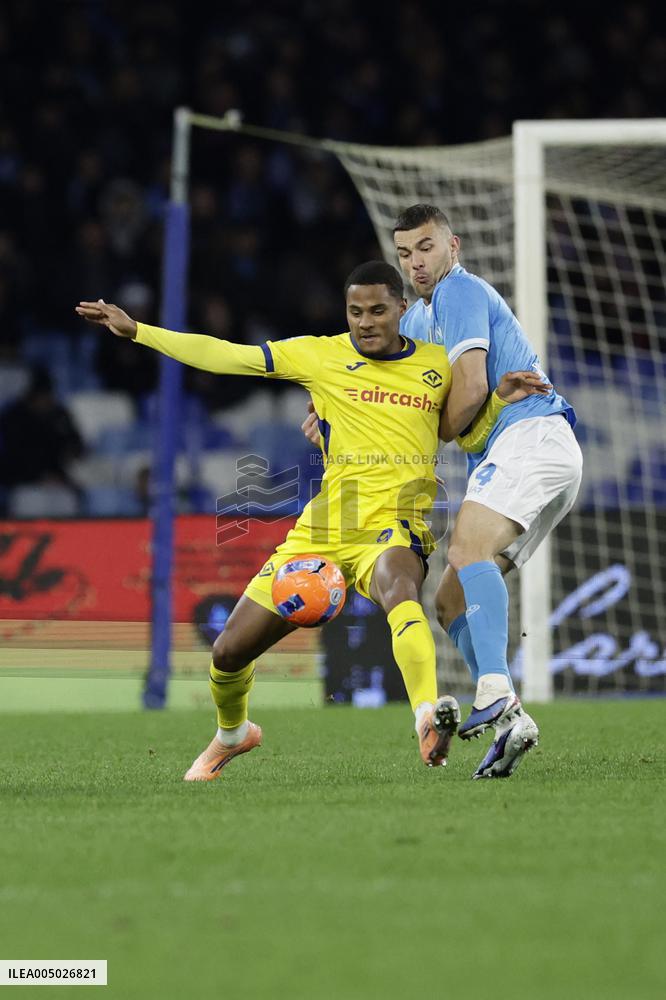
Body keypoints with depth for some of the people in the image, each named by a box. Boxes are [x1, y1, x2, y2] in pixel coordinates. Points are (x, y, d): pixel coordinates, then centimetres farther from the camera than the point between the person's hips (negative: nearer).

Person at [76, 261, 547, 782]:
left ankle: (430, 722, -61)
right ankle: (232, 733, 41)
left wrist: (502, 400, 3)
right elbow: (224, 355, 7)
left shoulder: (440, 365, 9)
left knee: (399, 588, -41)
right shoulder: (322, 355, 6)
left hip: (394, 528, -2)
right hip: (321, 532, 2)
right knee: (230, 650, 6)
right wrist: (137, 331, 5)